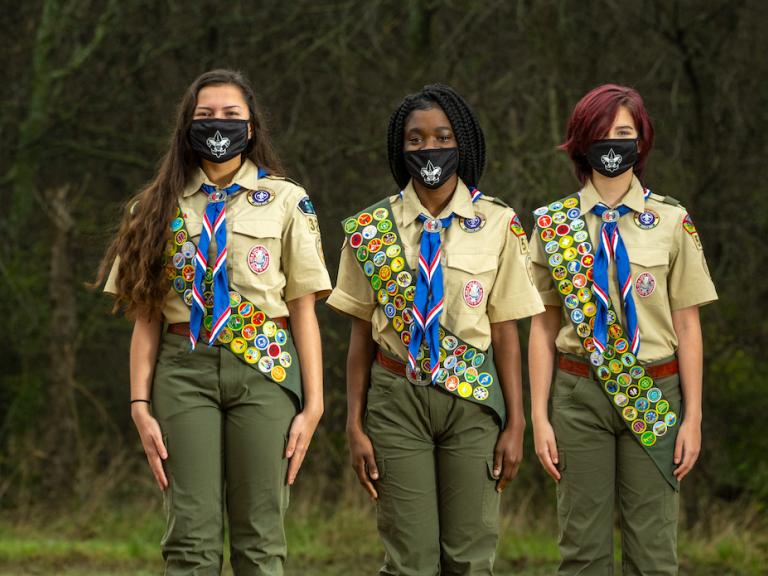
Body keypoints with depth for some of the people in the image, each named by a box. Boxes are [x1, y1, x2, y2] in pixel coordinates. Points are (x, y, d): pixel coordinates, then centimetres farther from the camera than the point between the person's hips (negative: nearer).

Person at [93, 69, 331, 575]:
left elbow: (304, 311, 4)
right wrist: (141, 406, -1)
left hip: (265, 368, -1)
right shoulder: (163, 207, 12)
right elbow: (147, 318, 8)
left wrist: (312, 405, -3)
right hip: (185, 370, 1)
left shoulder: (286, 202, 7)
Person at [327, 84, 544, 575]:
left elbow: (505, 333, 3)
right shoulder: (373, 229, 2)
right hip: (397, 400, 0)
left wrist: (515, 425, -1)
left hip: (474, 402, 0)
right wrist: (355, 426, 1)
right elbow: (361, 333, 5)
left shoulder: (498, 225, 2)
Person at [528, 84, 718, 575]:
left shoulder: (671, 222, 2)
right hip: (580, 394, 1)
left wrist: (693, 418, -2)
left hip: (653, 398, -1)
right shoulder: (553, 223, 5)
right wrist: (539, 418, 1)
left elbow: (688, 326, 3)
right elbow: (543, 327, 6)